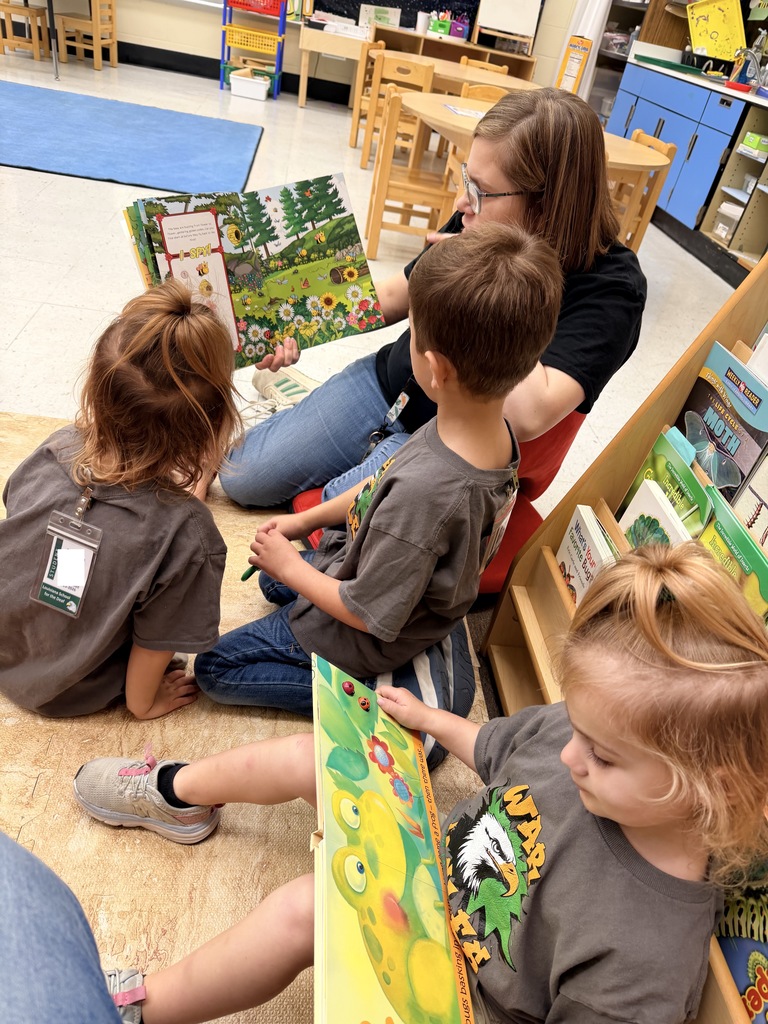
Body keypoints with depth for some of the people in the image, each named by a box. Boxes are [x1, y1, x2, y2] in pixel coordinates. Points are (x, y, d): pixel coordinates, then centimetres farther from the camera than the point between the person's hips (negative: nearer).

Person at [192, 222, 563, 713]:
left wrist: (291, 567, -13)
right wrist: (304, 520, 3)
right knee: (272, 577, 32)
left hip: (363, 640, -9)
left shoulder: (424, 489, -45)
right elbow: (378, 488, 1)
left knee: (214, 667, 6)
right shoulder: (497, 430, -17)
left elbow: (369, 615, -29)